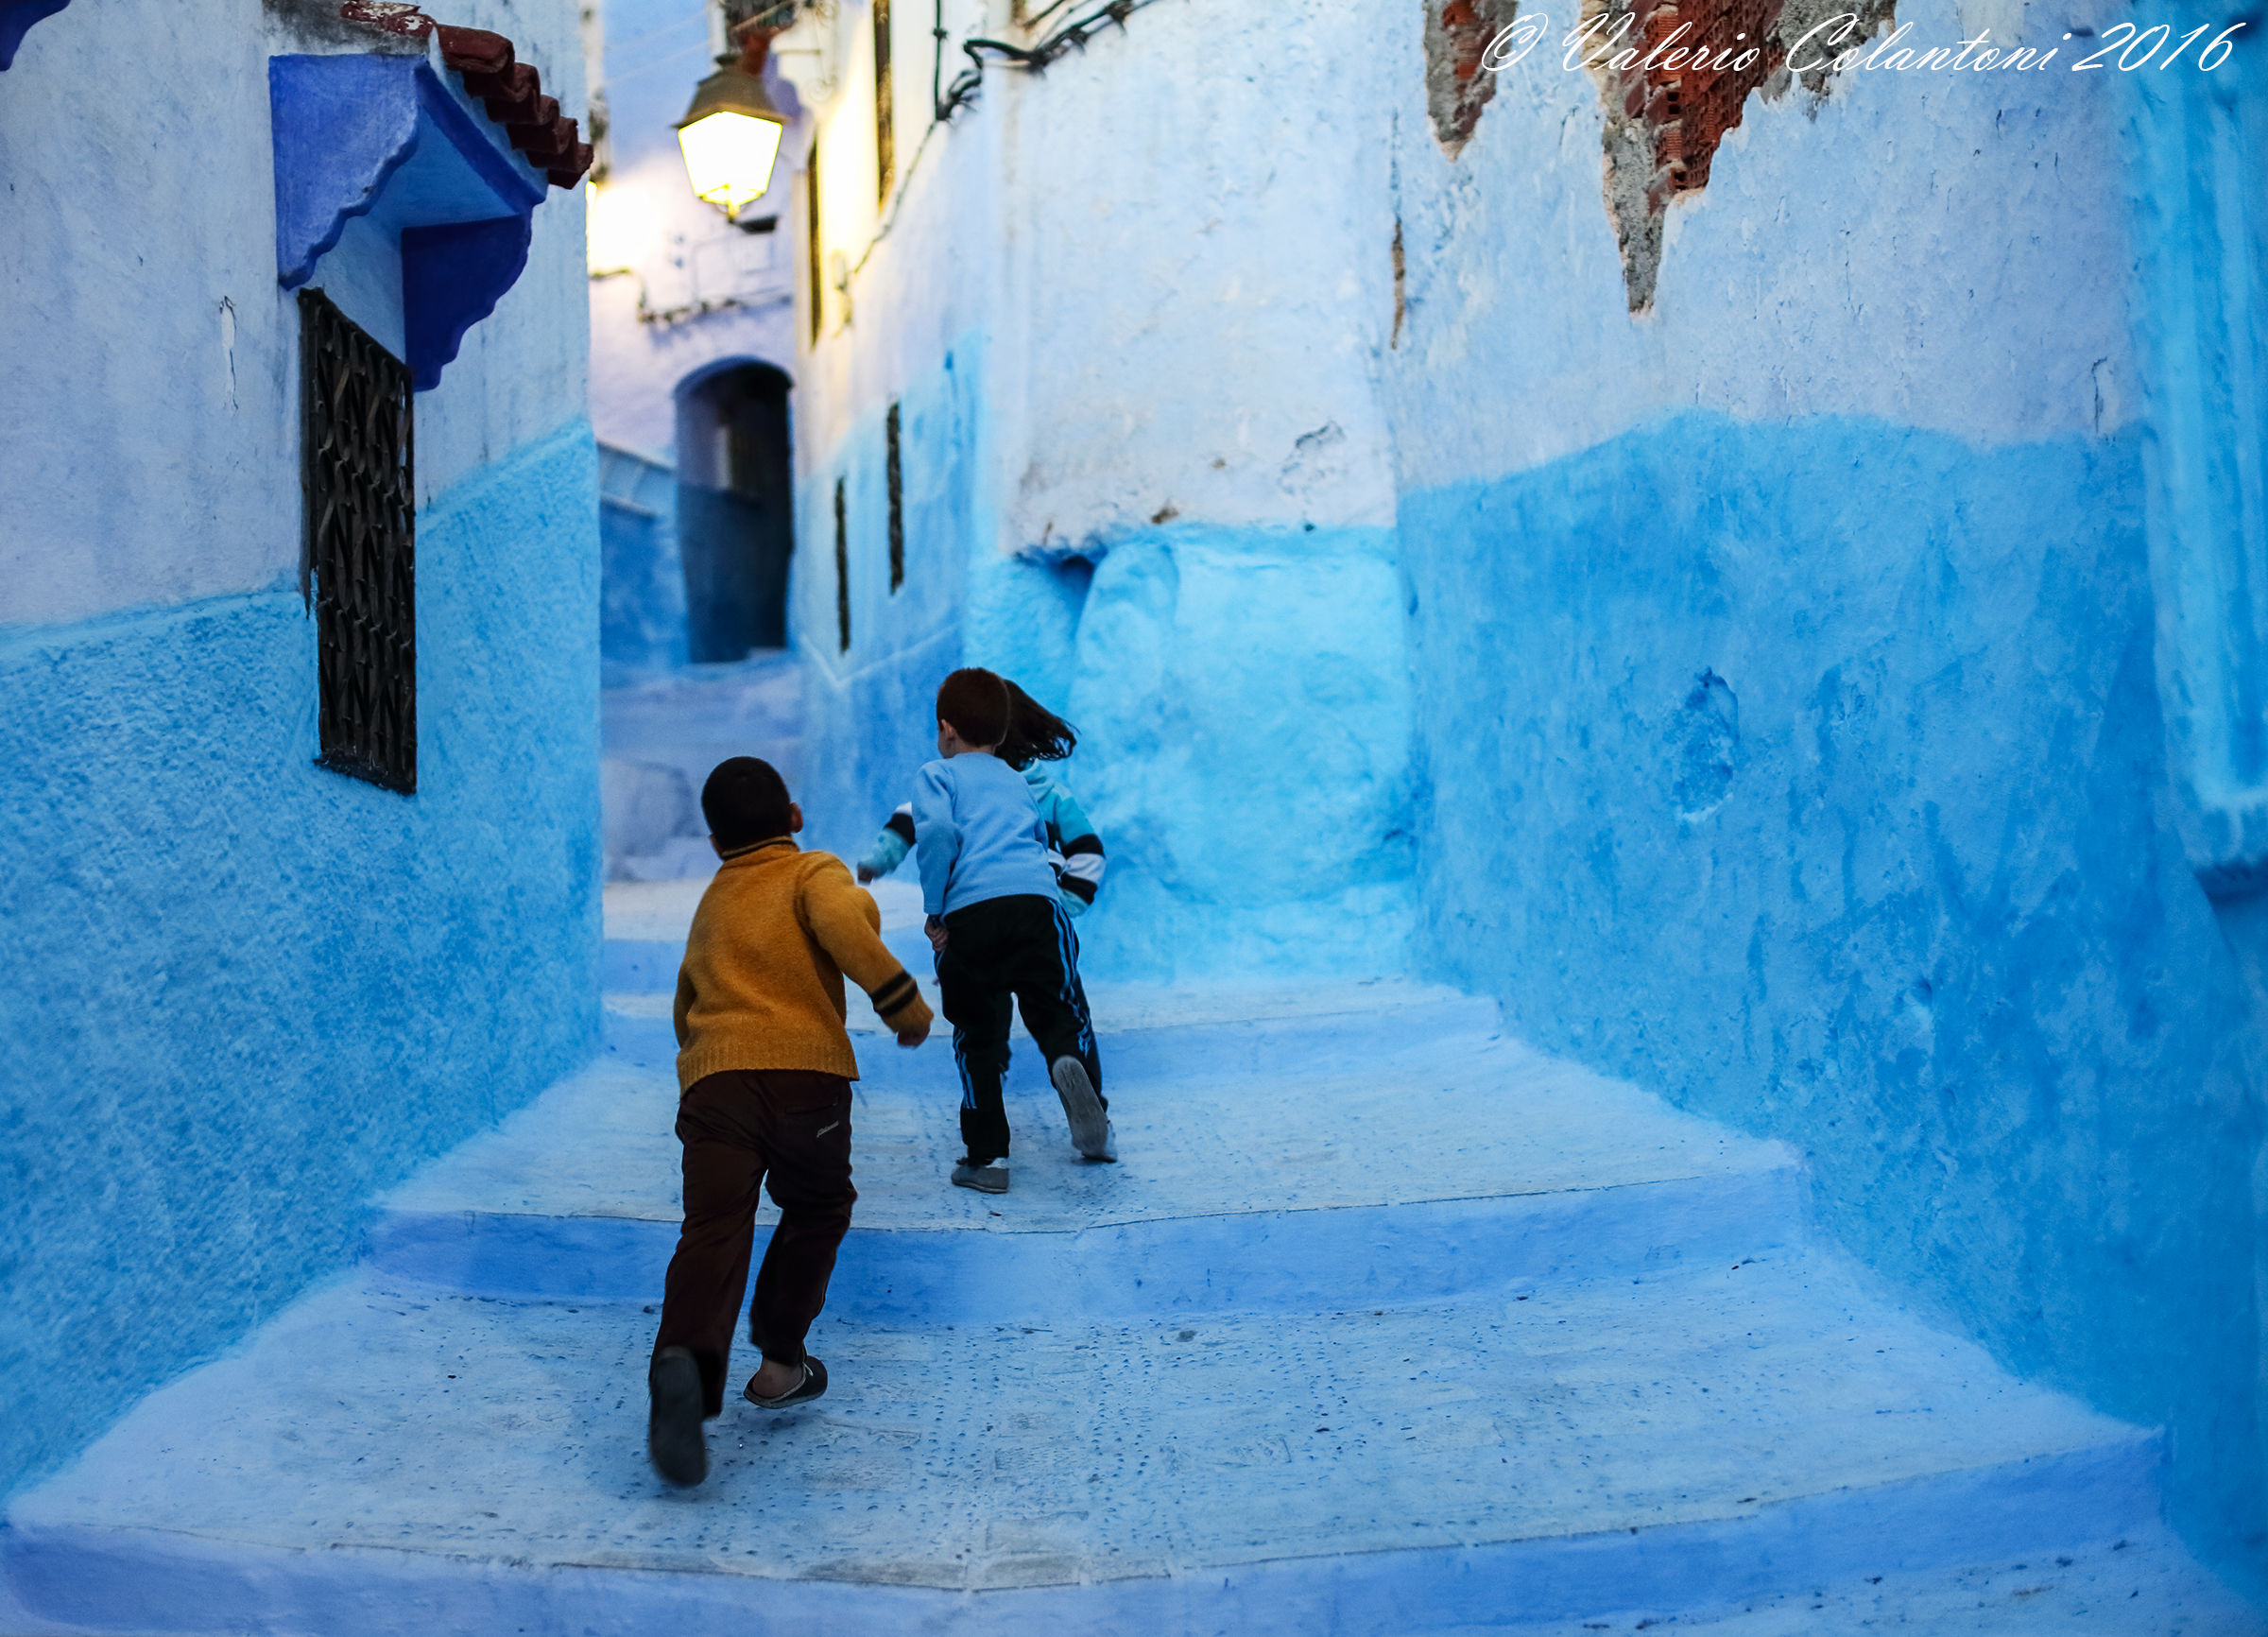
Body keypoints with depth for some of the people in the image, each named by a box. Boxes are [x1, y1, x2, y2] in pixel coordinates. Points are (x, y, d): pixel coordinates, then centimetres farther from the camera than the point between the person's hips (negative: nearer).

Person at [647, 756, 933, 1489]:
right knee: (817, 1210, 20)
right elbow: (844, 925, -12)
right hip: (803, 1068, -3)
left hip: (710, 1073, 3)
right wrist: (904, 1003, -5)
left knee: (713, 1229, -8)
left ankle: (685, 1361, -33)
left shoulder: (711, 902, 28)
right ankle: (780, 1364, 21)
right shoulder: (813, 873, 12)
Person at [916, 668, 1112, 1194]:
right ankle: (1073, 1061, -23)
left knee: (977, 1037, 9)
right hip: (1036, 899, 2)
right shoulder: (1017, 782, 30)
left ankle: (986, 1157, 9)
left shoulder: (936, 774, 14)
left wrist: (935, 913, 1)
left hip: (969, 914, -2)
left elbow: (937, 833, -4)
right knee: (1059, 1010, 11)